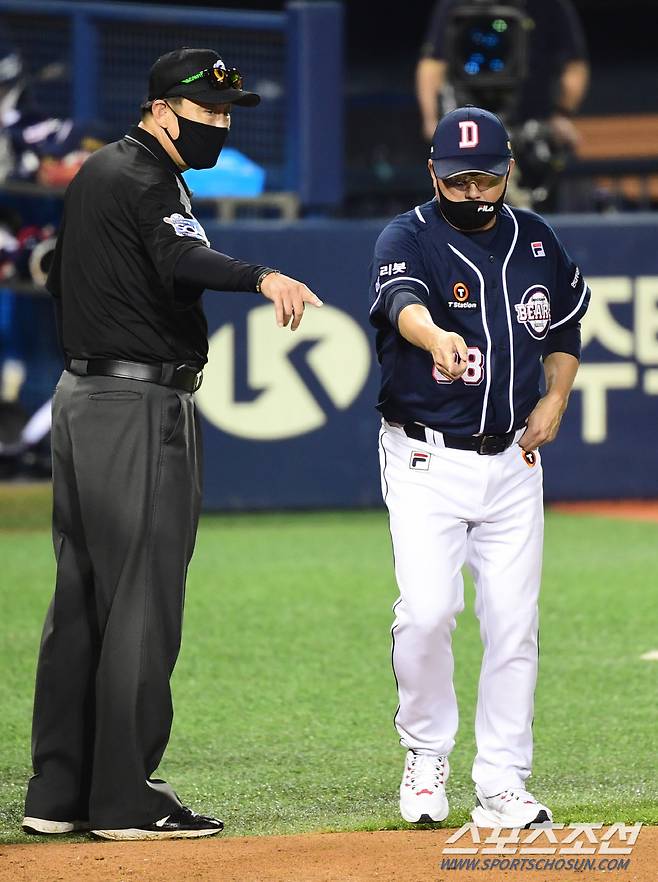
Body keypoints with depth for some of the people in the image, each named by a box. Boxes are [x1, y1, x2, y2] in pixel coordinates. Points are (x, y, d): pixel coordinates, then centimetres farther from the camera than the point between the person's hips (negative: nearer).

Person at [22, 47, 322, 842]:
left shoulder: (95, 172, 16)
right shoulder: (148, 181, -15)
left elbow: (61, 279, 27)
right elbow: (182, 261, -35)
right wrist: (262, 278, -51)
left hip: (80, 395, 10)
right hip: (142, 409, -10)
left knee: (80, 598, 11)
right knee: (141, 602, -8)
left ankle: (57, 793, 14)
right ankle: (126, 799, -8)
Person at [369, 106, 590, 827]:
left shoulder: (536, 241, 6)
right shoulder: (408, 238, -10)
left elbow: (566, 324, 22)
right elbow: (400, 299, -34)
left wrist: (555, 397, 4)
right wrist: (435, 336, -56)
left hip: (512, 461, 4)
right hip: (427, 461, -4)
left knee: (514, 623, 1)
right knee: (427, 611, -17)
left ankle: (501, 788, 8)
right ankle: (426, 753, 6)